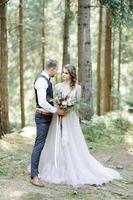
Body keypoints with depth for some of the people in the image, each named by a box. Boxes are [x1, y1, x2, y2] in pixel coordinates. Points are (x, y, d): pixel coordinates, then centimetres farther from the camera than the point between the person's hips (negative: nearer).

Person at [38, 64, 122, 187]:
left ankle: (74, 171, 10)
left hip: (70, 119, -1)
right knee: (58, 145, 2)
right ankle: (58, 171, 11)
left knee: (72, 146, 0)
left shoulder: (77, 87, 2)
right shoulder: (58, 86, 6)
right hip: (58, 118, 1)